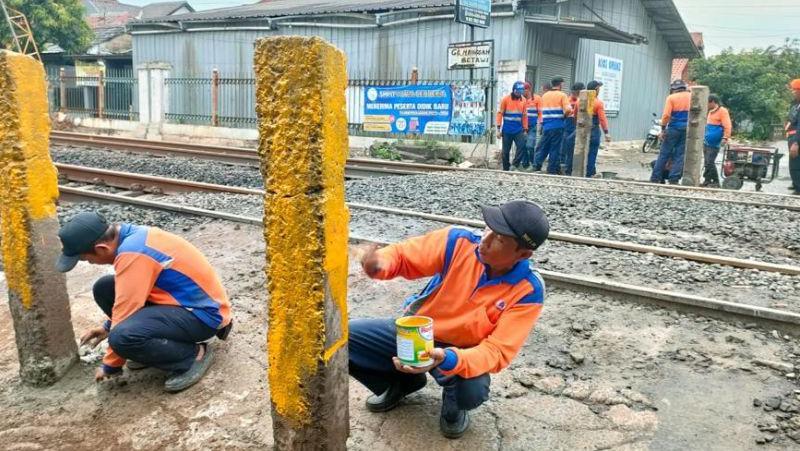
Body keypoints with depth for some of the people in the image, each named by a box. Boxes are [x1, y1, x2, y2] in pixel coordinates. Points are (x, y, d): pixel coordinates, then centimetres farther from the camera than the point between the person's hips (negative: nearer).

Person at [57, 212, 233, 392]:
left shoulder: (132, 253, -25)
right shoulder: (132, 236, 4)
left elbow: (127, 310, -20)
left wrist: (110, 366, -7)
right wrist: (108, 326, 23)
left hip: (204, 313, -10)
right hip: (184, 299, 10)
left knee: (123, 337, -30)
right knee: (104, 288, 5)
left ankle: (194, 355, -8)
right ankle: (158, 342, 11)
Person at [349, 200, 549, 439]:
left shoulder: (528, 290, -22)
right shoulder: (458, 241, -20)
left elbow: (498, 351, -25)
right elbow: (403, 256, -12)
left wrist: (448, 359, -44)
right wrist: (380, 264, -37)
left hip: (462, 352, -2)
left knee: (473, 392, -36)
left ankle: (453, 405, 6)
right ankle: (402, 382, 15)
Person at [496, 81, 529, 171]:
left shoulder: (523, 100, 6)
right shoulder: (506, 99, -4)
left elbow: (524, 116, 9)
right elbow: (500, 113, -4)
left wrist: (525, 129, 7)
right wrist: (498, 129, -8)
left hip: (519, 130, 2)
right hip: (507, 130, -2)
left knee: (522, 146, -13)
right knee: (506, 150, 4)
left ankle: (515, 165, -2)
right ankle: (506, 168, 17)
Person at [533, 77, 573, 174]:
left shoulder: (544, 95, 11)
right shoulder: (562, 95, -3)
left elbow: (543, 111, 12)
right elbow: (568, 109, -14)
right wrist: (564, 116, 3)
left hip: (546, 126, 4)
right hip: (557, 126, -4)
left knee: (543, 148, 11)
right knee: (555, 149, 2)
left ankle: (536, 166, 6)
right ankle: (552, 170, 4)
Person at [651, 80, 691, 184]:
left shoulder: (671, 98, -1)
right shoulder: (691, 96, 9)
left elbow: (666, 115, -11)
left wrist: (663, 128, -6)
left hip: (674, 128, -2)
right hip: (687, 129, 3)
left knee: (664, 154, 3)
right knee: (680, 155, 5)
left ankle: (655, 178, 3)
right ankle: (674, 179, 1)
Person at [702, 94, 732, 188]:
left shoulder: (722, 111, -10)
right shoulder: (711, 111, 17)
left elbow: (727, 126, -16)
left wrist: (725, 138, -25)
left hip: (714, 143, -9)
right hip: (706, 141, 9)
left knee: (710, 162, -12)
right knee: (706, 162, 10)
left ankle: (716, 182, -5)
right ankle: (707, 181, 16)